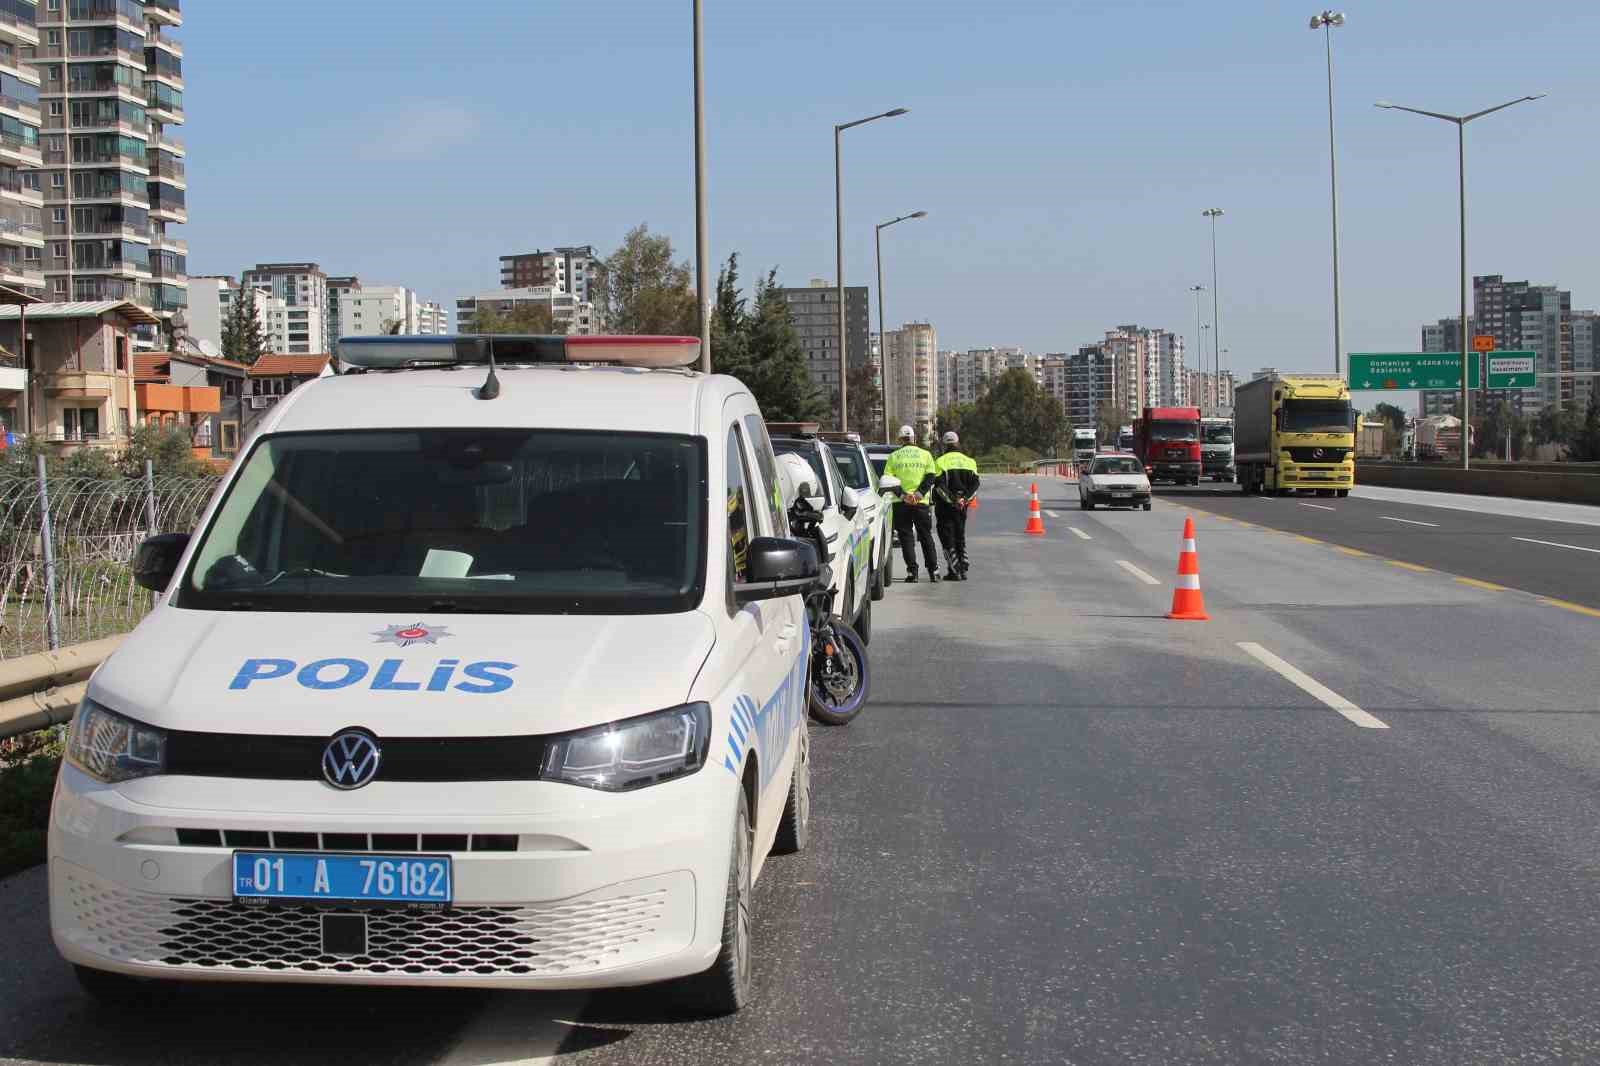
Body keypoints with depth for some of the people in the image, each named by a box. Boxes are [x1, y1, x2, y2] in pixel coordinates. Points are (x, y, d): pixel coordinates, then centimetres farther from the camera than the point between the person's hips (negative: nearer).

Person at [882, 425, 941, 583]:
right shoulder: (925, 454, 7)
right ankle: (933, 570, 12)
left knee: (906, 537, 3)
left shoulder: (893, 457, 5)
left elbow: (888, 479, -4)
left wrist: (902, 494, -10)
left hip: (901, 504, -1)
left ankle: (912, 571, -5)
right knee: (926, 536, 12)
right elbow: (931, 476, -4)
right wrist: (920, 493, -10)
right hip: (922, 502, 1)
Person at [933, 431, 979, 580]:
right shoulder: (969, 461, 9)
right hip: (962, 505, 5)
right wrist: (965, 499, -7)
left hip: (945, 506, -5)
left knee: (947, 538, 0)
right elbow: (975, 485, 1)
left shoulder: (941, 461, -6)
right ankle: (963, 569, 14)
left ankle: (954, 571, -7)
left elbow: (940, 486, -15)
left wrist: (952, 499, -15)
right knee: (960, 537, 16)